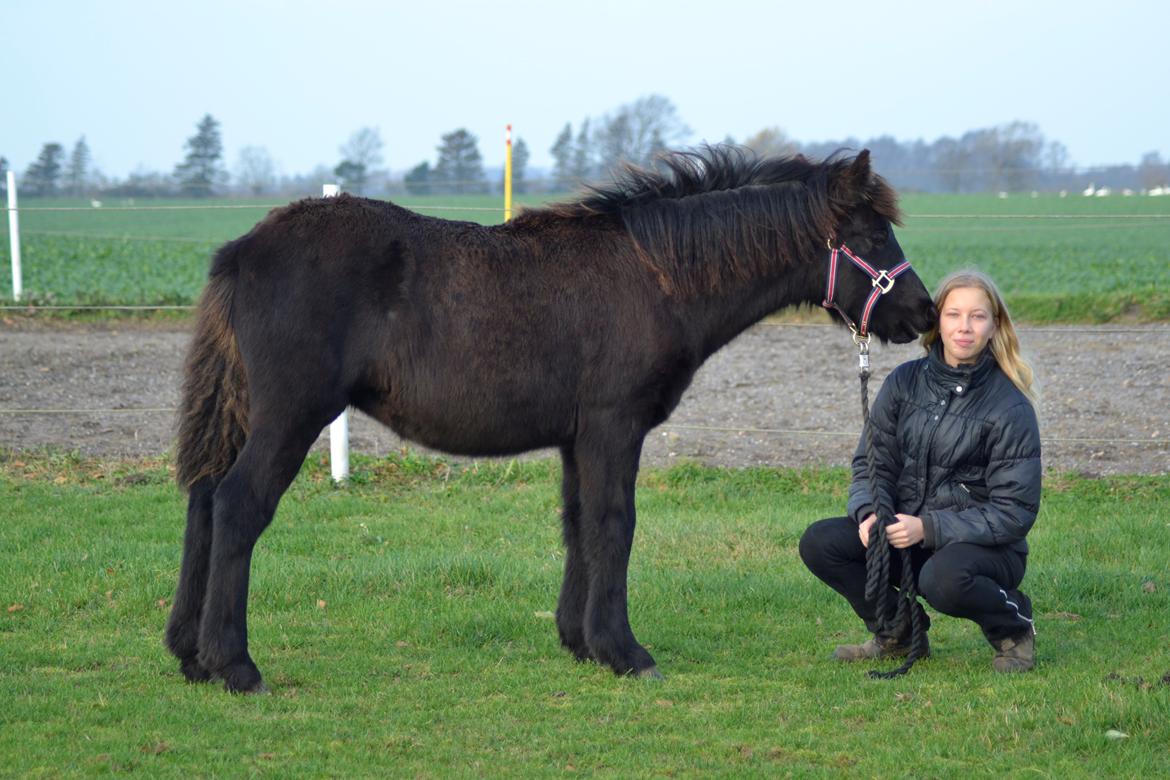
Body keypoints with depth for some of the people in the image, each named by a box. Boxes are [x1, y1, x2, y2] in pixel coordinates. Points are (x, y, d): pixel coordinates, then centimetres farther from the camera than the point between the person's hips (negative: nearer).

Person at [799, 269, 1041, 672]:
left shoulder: (1010, 408, -12)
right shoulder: (904, 382, 2)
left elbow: (1013, 512, -15)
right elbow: (873, 461, 6)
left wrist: (927, 528, -25)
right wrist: (870, 514, -17)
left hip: (982, 544, -5)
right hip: (904, 531, 5)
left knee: (944, 579, -39)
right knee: (819, 543, -16)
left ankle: (1014, 627, -3)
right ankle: (895, 635, 7)